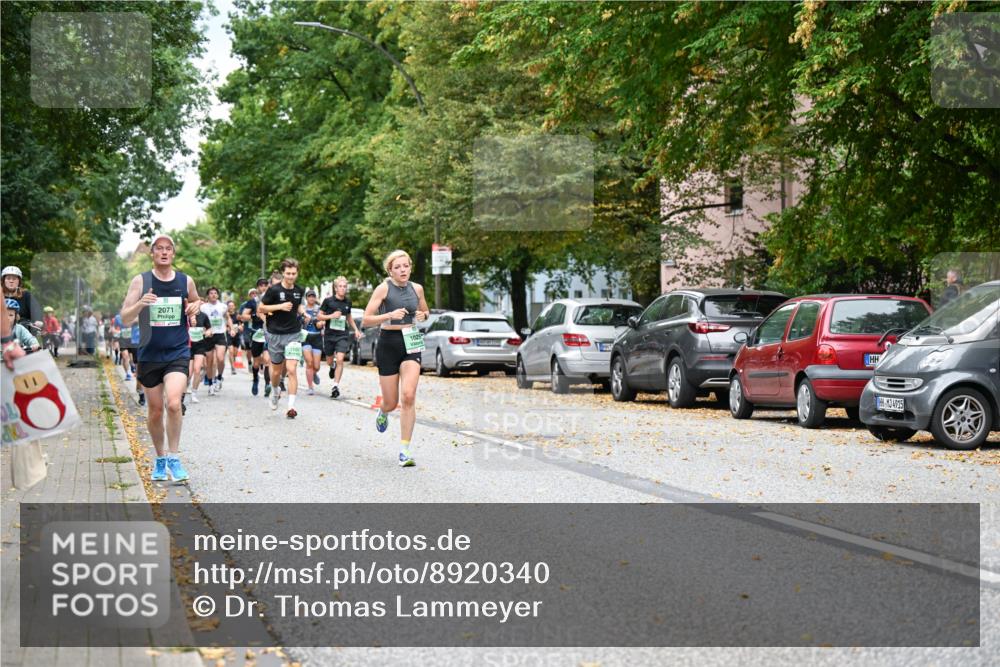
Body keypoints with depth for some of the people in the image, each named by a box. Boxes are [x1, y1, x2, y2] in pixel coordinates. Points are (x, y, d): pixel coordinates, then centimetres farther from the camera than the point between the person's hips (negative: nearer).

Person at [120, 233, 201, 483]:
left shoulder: (186, 281, 2)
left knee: (173, 403, -20)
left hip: (178, 352, -1)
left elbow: (196, 303, 23)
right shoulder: (140, 281, -2)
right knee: (155, 411, 9)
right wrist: (141, 303, -24)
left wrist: (195, 306, -1)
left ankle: (174, 458, -6)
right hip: (149, 354, 1)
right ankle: (160, 458, 28)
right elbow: (125, 318, -4)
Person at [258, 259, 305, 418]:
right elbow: (261, 307, -5)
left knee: (291, 369, -14)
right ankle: (275, 391, 45)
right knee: (277, 371, 11)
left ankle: (291, 407, -14)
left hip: (294, 334, 1)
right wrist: (280, 306, -17)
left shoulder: (299, 291, 4)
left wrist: (302, 311, 2)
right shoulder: (274, 290, -9)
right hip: (275, 334, -1)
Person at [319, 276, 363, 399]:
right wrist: (331, 316, -15)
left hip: (343, 335, 1)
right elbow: (320, 316, 1)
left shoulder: (347, 302, 7)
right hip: (329, 334, -1)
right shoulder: (328, 301, -3)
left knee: (340, 360, -15)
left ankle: (336, 386, -13)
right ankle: (332, 366, 50)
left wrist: (356, 330, 15)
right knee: (330, 360, 12)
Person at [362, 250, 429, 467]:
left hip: (411, 344, 2)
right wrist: (390, 315, -24)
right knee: (391, 403, 5)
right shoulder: (383, 288, -7)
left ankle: (404, 451, -10)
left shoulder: (416, 288, 6)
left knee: (408, 396, -16)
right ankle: (382, 412, 46)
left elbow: (425, 311, 25)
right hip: (389, 344, -2)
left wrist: (422, 315, 1)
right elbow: (366, 320, -10)